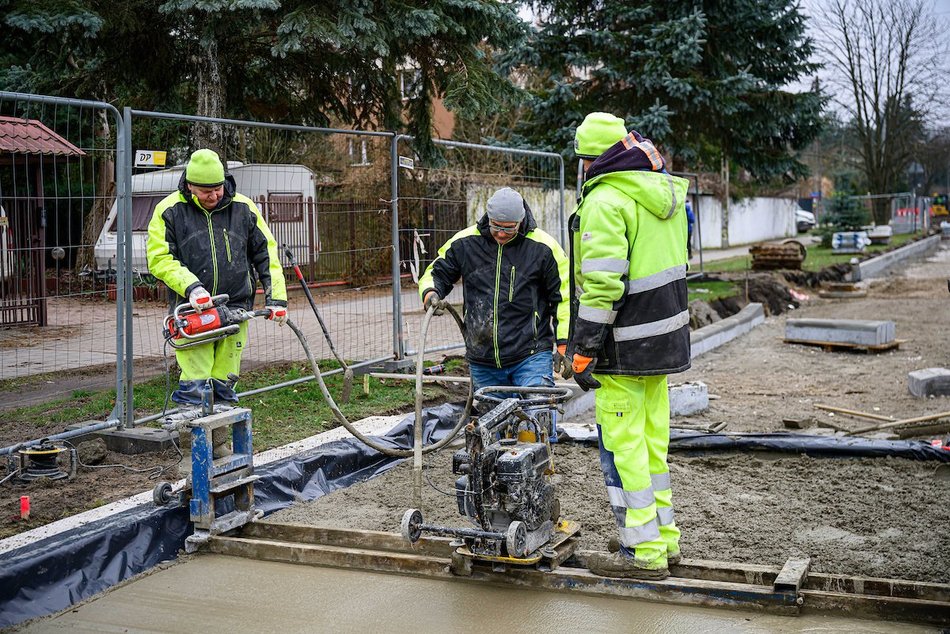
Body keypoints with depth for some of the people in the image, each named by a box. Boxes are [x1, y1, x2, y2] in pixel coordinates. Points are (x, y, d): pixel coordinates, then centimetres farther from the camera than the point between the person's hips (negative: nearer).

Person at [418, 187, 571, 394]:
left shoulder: (542, 247, -5)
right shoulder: (464, 243, 1)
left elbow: (564, 297, 3)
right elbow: (436, 273, 15)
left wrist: (563, 345, -1)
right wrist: (430, 293, -9)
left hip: (531, 356, -3)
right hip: (482, 361, 3)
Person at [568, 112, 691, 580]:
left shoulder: (605, 201, -16)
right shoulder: (664, 192, 11)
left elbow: (602, 285, -23)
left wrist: (582, 351, -18)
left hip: (624, 346, -9)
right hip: (664, 337, 9)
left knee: (622, 444, 0)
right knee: (652, 439, 18)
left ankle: (644, 552, 7)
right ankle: (664, 536, 29)